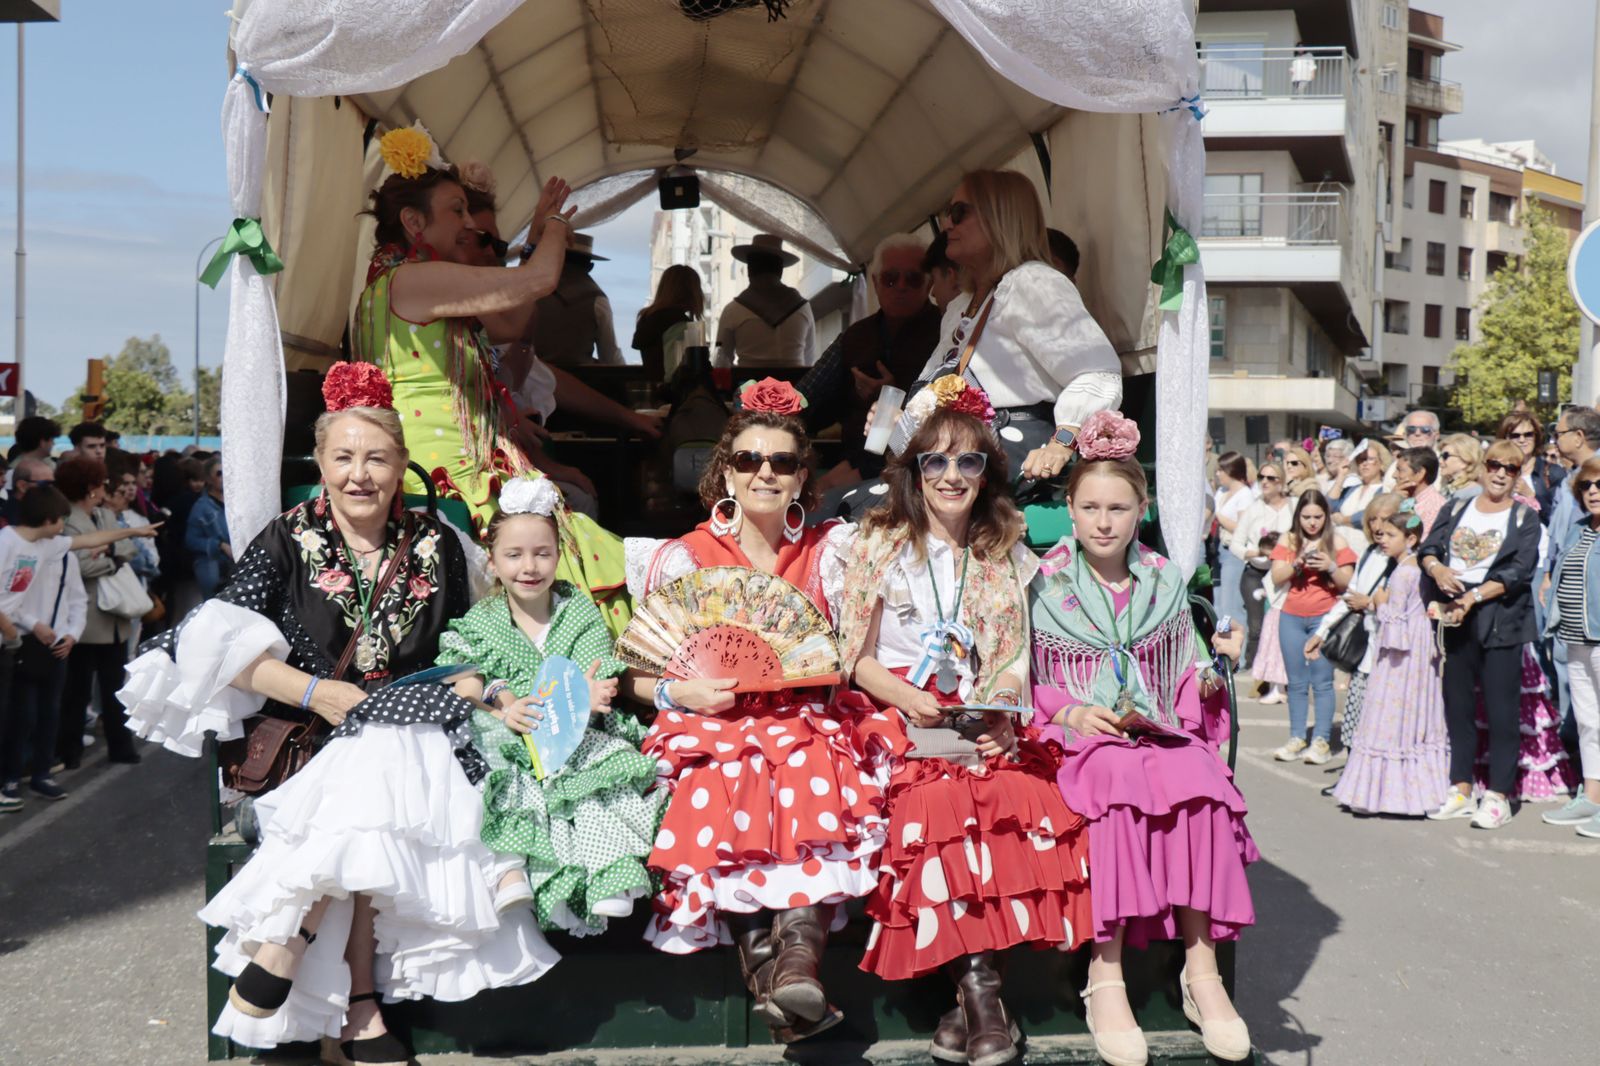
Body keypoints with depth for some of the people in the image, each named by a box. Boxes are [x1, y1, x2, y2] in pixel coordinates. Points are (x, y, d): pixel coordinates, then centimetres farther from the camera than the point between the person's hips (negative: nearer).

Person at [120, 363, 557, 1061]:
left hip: (402, 733, 2)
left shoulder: (435, 546, 7)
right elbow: (225, 648, -9)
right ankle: (356, 1006, -23)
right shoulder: (288, 540, 1)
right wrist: (316, 693, -18)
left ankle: (281, 948, -18)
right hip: (303, 738, -2)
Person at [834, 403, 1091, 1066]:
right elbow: (856, 660, 3)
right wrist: (909, 700, -13)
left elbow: (1016, 661, 11)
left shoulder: (1009, 557, 15)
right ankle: (977, 984, -23)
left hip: (985, 725, 2)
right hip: (899, 717, -2)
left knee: (1021, 793, -28)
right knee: (936, 800, -32)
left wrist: (1001, 715, -9)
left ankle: (976, 989, -22)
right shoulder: (881, 547, 6)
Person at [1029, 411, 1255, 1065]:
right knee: (1121, 777, -37)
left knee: (1199, 781, -31)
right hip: (1079, 739, -3)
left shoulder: (1165, 583, 16)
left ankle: (1201, 967, -26)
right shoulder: (1045, 586, 5)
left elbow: (1188, 663, 23)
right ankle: (1105, 977, -33)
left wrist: (1205, 679, 0)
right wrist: (1071, 712, -13)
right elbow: (1024, 682, 4)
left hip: (1161, 731, 3)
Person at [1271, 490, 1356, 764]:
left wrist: (1330, 567, -18)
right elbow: (1277, 578, -1)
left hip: (1325, 616, -3)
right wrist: (1297, 563, -17)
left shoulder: (1336, 541, 1)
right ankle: (1296, 739, 12)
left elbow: (1347, 582, 0)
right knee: (1297, 682, 7)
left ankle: (1322, 741, -1)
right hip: (1292, 617, 3)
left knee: (1322, 681, -4)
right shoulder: (1288, 541, 7)